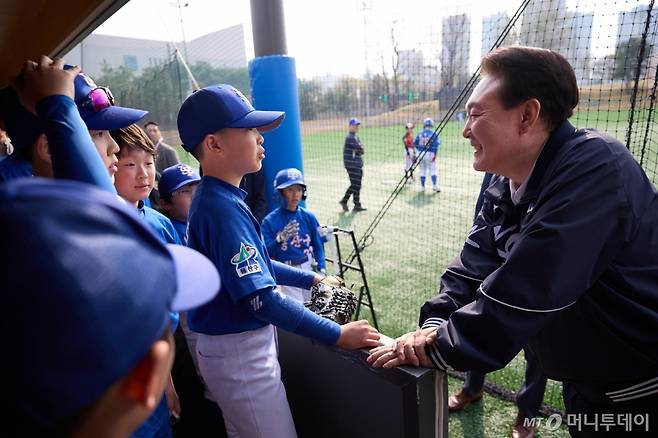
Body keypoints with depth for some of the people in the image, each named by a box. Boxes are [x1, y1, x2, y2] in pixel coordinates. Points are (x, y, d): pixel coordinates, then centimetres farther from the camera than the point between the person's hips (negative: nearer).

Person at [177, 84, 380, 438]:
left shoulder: (214, 199, 5)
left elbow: (254, 265, 15)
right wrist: (337, 335, -25)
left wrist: (310, 279, 18)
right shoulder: (223, 209, -25)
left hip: (238, 344, 10)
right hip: (239, 353, -9)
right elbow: (261, 299, -30)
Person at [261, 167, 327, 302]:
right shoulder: (270, 221, -9)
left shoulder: (308, 217, -1)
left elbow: (318, 246, 4)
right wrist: (280, 239, -28)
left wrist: (321, 269, -7)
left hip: (309, 270, 3)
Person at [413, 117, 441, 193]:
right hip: (430, 153, -3)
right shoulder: (434, 134, -5)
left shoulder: (420, 133, 4)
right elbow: (436, 145, -11)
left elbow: (415, 143, 7)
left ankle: (422, 187, 14)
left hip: (421, 153, 3)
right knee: (433, 170, 2)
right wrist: (435, 155, -10)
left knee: (422, 171, 11)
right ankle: (435, 186, -4)